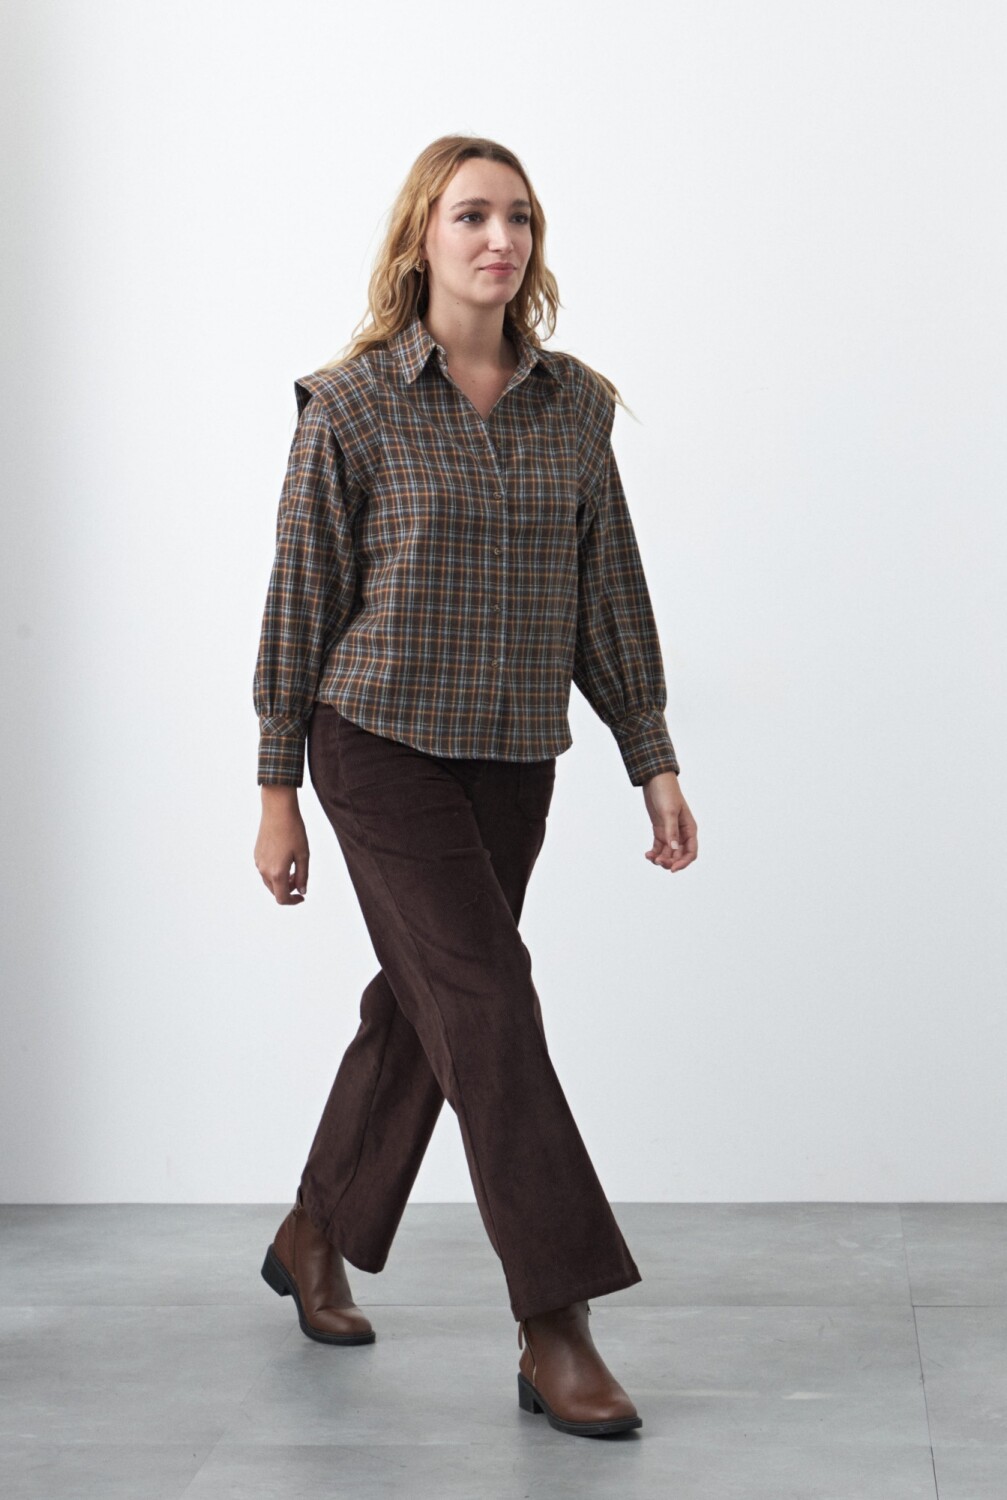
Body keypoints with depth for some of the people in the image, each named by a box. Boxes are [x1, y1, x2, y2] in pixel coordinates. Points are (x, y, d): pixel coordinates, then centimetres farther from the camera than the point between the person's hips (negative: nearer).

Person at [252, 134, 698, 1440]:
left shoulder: (575, 405, 4)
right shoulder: (351, 405, -7)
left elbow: (612, 594, 8)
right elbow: (302, 598, -3)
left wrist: (656, 765, 5)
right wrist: (279, 791, -2)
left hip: (515, 756, 5)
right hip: (384, 744, -5)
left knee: (419, 1005, 12)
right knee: (488, 1003, -12)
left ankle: (315, 1241, 34)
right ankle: (554, 1332, -8)